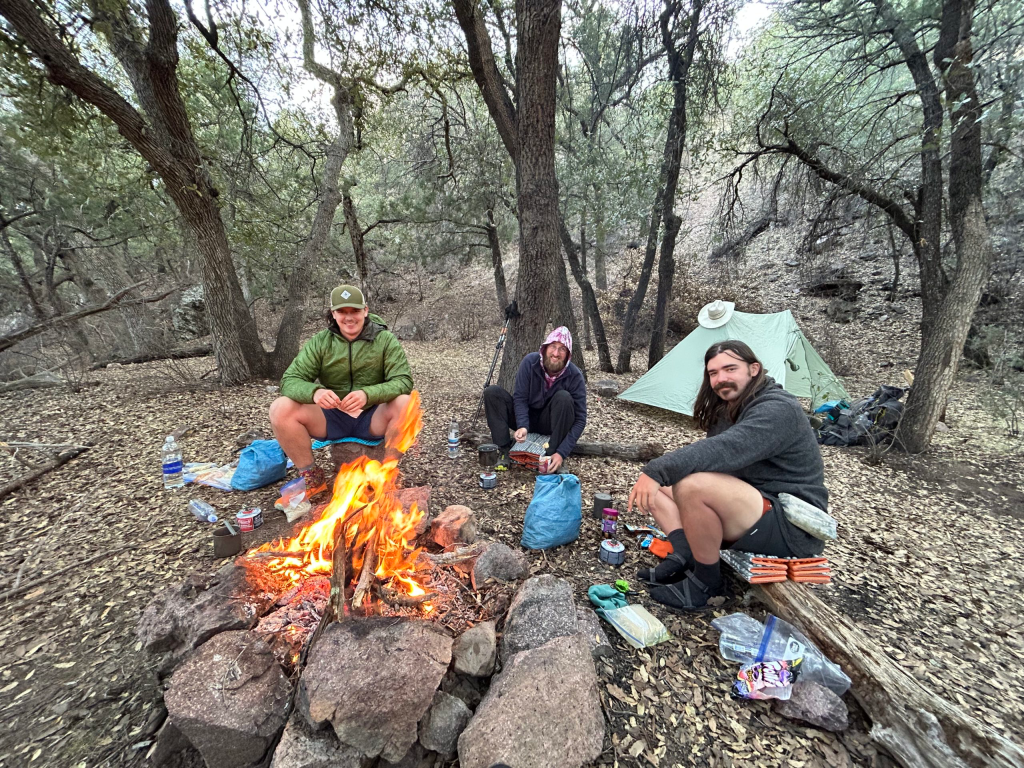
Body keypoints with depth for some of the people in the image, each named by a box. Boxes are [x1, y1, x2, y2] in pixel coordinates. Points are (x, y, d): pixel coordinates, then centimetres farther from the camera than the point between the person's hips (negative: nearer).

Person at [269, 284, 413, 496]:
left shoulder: (385, 339, -9)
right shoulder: (319, 342, -3)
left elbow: (403, 381, -18)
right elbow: (290, 381, -9)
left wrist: (367, 394, -37)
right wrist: (314, 391, -34)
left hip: (372, 418, -2)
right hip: (332, 417, 2)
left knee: (405, 403, -32)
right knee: (280, 408, -21)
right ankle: (313, 476, -3)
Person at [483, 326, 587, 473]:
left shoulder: (575, 376, -21)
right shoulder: (530, 362, -19)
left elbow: (580, 419, -22)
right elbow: (520, 397, -17)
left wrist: (562, 453, -31)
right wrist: (522, 426, -35)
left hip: (550, 422, -1)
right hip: (526, 418, 1)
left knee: (564, 398, -32)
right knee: (492, 392, -20)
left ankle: (554, 456, -21)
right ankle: (503, 450, -17)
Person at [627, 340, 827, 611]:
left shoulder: (777, 409, -19)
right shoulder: (728, 409, 10)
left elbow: (723, 450, -37)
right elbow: (712, 455, 5)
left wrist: (656, 470, -42)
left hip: (791, 530, -9)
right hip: (755, 512, 9)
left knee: (692, 485, -34)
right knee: (657, 485, 3)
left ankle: (706, 580, -12)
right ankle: (685, 557, -11)